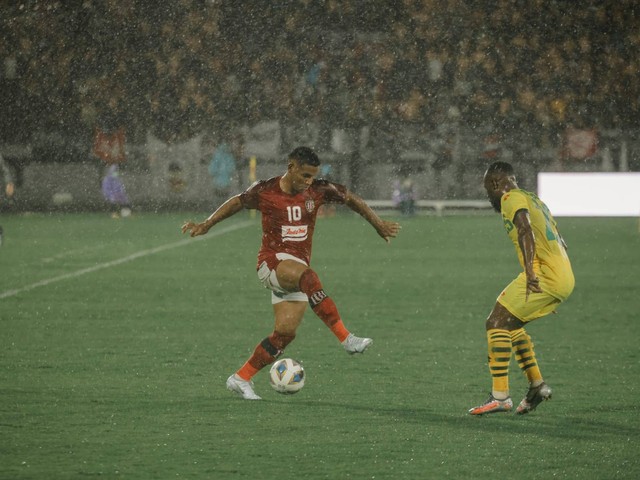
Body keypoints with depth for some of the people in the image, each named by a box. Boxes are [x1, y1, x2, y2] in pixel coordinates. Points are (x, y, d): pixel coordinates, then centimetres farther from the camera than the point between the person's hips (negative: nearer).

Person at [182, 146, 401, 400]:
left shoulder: (319, 190, 0)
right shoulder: (264, 191, -5)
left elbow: (351, 198, 14)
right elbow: (236, 202, 12)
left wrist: (378, 224, 18)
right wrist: (206, 224, 11)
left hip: (298, 266, 4)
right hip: (272, 262, -4)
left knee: (285, 331, -6)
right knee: (308, 277, -36)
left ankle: (241, 378, 7)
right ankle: (347, 339, -42)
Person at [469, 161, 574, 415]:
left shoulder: (512, 199, -3)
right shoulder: (533, 199, 26)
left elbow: (526, 231, -22)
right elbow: (560, 243, 28)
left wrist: (530, 272, -33)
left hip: (544, 276, -9)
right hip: (565, 278, 9)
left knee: (497, 323, -7)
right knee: (510, 323, 21)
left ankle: (500, 396, -14)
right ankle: (537, 385, 17)